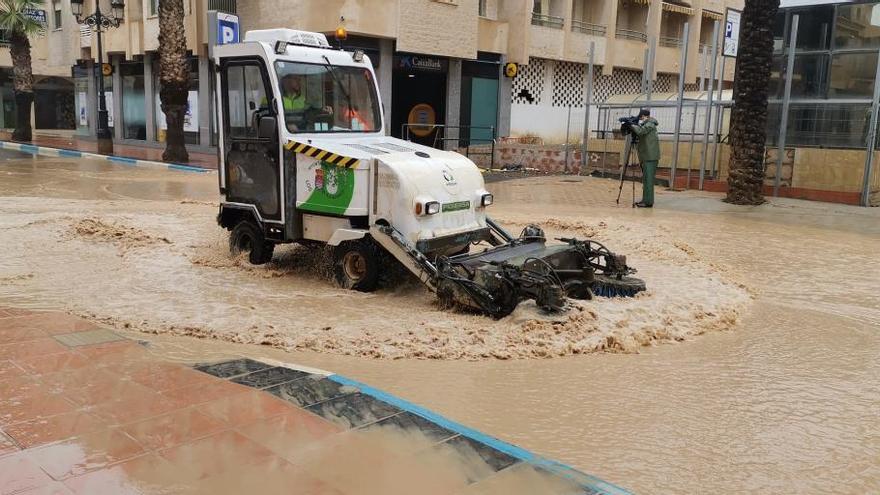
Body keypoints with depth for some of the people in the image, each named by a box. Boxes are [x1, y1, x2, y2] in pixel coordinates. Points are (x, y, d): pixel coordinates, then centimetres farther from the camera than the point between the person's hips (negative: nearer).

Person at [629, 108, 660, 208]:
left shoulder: (650, 124, -9)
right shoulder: (645, 125, 19)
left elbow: (640, 131, -23)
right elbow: (639, 134, 20)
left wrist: (631, 125, -10)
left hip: (651, 157, -10)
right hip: (647, 156, 10)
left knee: (648, 180, -10)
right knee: (646, 180, 12)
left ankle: (648, 202, -10)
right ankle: (645, 200, 18)